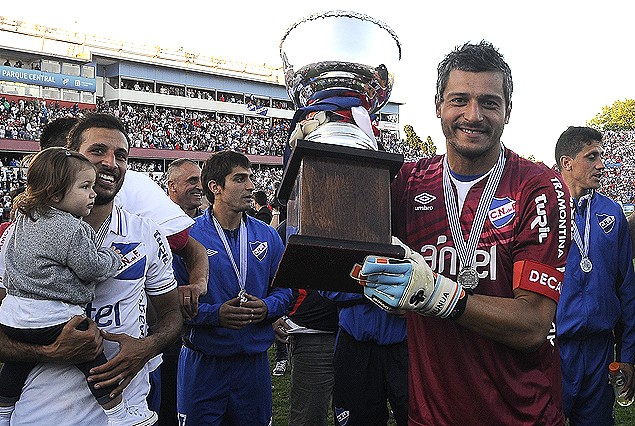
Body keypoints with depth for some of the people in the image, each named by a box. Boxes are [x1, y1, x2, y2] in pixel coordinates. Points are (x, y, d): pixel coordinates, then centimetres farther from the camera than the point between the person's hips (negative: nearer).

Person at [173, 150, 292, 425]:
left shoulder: (267, 236, 5)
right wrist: (214, 314, -24)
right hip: (202, 363, -3)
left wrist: (266, 307, -12)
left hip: (255, 359, 4)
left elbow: (283, 288, 7)